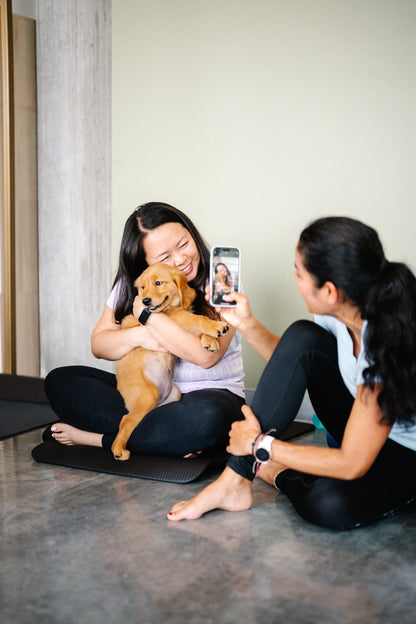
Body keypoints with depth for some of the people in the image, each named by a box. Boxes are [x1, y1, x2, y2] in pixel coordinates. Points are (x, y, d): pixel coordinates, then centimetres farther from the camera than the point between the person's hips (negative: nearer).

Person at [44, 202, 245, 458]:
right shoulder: (132, 285, 3)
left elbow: (206, 356, -23)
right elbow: (98, 344, 2)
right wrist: (139, 335, -20)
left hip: (212, 392, -5)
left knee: (208, 415, -41)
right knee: (59, 381, -11)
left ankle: (99, 438, -21)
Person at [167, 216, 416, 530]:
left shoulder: (386, 346, -35)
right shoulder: (339, 314, -14)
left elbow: (351, 465, -30)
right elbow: (293, 362, 9)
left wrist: (260, 444, -21)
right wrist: (247, 323, -6)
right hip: (361, 423, 7)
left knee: (331, 504, -38)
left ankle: (269, 471, -3)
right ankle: (234, 482, -13)